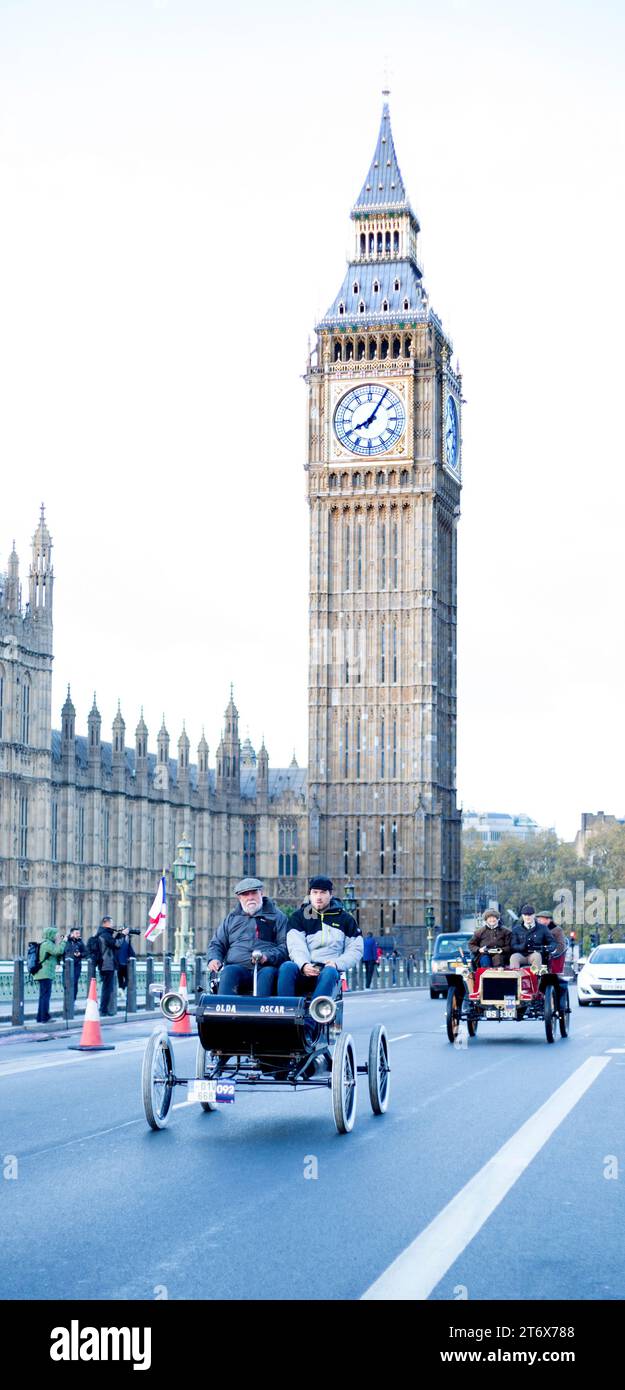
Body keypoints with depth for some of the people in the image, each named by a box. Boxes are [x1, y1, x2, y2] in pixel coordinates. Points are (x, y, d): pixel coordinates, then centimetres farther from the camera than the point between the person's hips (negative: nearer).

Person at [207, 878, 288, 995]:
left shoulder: (277, 916, 16)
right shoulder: (232, 918, 27)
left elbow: (284, 946, 4)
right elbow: (216, 944, 28)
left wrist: (268, 957, -15)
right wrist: (214, 959, 5)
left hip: (266, 967, -2)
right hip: (239, 967, 2)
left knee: (268, 973, -36)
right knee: (229, 971, -31)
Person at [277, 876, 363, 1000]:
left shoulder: (345, 918, 14)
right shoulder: (299, 916, 13)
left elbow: (356, 950, 11)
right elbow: (296, 946, -2)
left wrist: (337, 963, -9)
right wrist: (304, 965, -23)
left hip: (329, 968, -1)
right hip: (304, 969, 1)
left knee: (329, 972, -37)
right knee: (287, 967, -32)